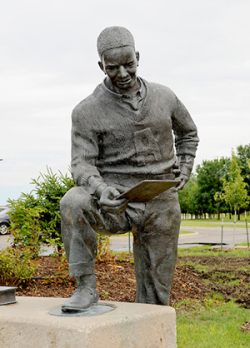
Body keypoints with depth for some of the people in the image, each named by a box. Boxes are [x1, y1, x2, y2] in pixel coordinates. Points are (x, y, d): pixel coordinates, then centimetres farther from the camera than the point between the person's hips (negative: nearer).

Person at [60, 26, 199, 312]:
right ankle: (85, 288, -20)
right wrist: (101, 190, -32)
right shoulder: (87, 111, -5)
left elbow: (188, 133, 24)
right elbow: (82, 164, -11)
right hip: (116, 204, -2)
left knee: (155, 294, 6)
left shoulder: (164, 97, 6)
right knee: (74, 202, -34)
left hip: (162, 205, 3)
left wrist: (183, 172, 9)